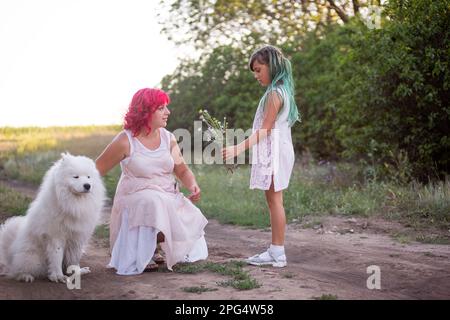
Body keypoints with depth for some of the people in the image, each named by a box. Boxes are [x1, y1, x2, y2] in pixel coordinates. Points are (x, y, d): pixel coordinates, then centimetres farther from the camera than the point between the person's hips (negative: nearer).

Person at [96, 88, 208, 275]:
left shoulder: (168, 138, 6)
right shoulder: (125, 141, -8)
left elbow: (182, 170, 8)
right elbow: (97, 170, -4)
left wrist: (192, 185, -13)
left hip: (170, 198, 5)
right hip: (135, 197, -5)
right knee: (155, 204, -38)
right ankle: (142, 257, -15)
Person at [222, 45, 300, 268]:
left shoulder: (274, 93, -13)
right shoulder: (281, 91, 16)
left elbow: (265, 129, -18)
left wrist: (240, 148, -24)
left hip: (273, 151, -10)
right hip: (274, 151, 10)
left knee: (274, 201, -7)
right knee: (273, 201, 10)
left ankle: (278, 253, -4)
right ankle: (275, 251, 14)